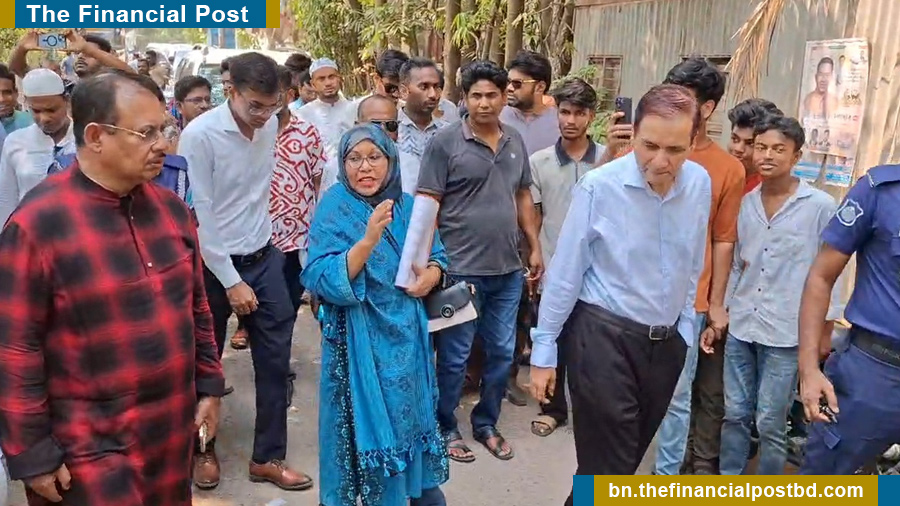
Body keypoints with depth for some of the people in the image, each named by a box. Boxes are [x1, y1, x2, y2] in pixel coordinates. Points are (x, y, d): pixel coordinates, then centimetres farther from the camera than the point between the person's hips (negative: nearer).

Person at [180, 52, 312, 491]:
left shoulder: (271, 125, -1)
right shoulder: (200, 135, -18)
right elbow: (199, 217, -17)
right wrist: (231, 281, -16)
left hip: (264, 258, 5)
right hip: (214, 264, -4)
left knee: (275, 358, 7)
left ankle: (268, 457, 23)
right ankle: (203, 448, 35)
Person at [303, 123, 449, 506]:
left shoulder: (408, 206, 2)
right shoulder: (334, 209, -12)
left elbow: (437, 255, 12)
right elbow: (321, 280, -23)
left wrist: (431, 274, -11)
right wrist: (368, 241, -34)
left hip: (407, 336, 5)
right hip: (361, 342, -5)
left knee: (412, 412, 18)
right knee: (367, 420, 6)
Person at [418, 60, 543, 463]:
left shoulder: (515, 142, 8)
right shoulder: (445, 141, -9)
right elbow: (427, 204, -10)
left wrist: (535, 248, 11)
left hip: (508, 270, 6)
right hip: (461, 269, -5)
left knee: (502, 353, 15)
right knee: (454, 357, 6)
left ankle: (486, 423, 33)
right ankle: (445, 428, 26)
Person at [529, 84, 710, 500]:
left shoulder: (700, 185, -4)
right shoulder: (599, 187, -17)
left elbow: (692, 267, 9)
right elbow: (565, 274, -10)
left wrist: (685, 328, 14)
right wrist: (544, 350, -6)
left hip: (666, 340, 5)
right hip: (603, 336, -5)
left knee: (629, 454, 21)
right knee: (607, 464, 3)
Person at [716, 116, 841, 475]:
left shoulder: (821, 206, -7)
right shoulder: (745, 203, 5)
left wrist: (824, 334, -3)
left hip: (786, 334, -4)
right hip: (740, 328, 4)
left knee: (770, 424, 5)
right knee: (734, 415, 12)